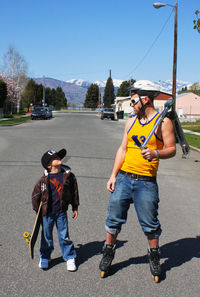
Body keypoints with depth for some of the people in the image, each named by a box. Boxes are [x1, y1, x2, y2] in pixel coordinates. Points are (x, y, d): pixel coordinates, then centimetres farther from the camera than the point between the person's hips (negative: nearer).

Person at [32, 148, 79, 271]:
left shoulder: (68, 175, -3)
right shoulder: (44, 180, -9)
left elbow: (74, 192, 8)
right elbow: (35, 195, 3)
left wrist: (75, 208, 11)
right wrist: (38, 210, 4)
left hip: (61, 212, 1)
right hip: (47, 213, 0)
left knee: (64, 236, 5)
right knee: (46, 236, 12)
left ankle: (70, 257, 21)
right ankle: (45, 257, 32)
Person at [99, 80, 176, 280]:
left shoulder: (163, 122, -2)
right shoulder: (131, 122, 12)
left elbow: (171, 149, -4)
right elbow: (123, 149, 13)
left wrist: (155, 153, -25)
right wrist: (113, 175, 7)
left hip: (146, 182, -4)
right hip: (123, 178, 4)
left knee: (149, 222, 4)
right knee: (114, 216, 8)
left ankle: (154, 256, 26)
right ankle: (108, 252, 26)